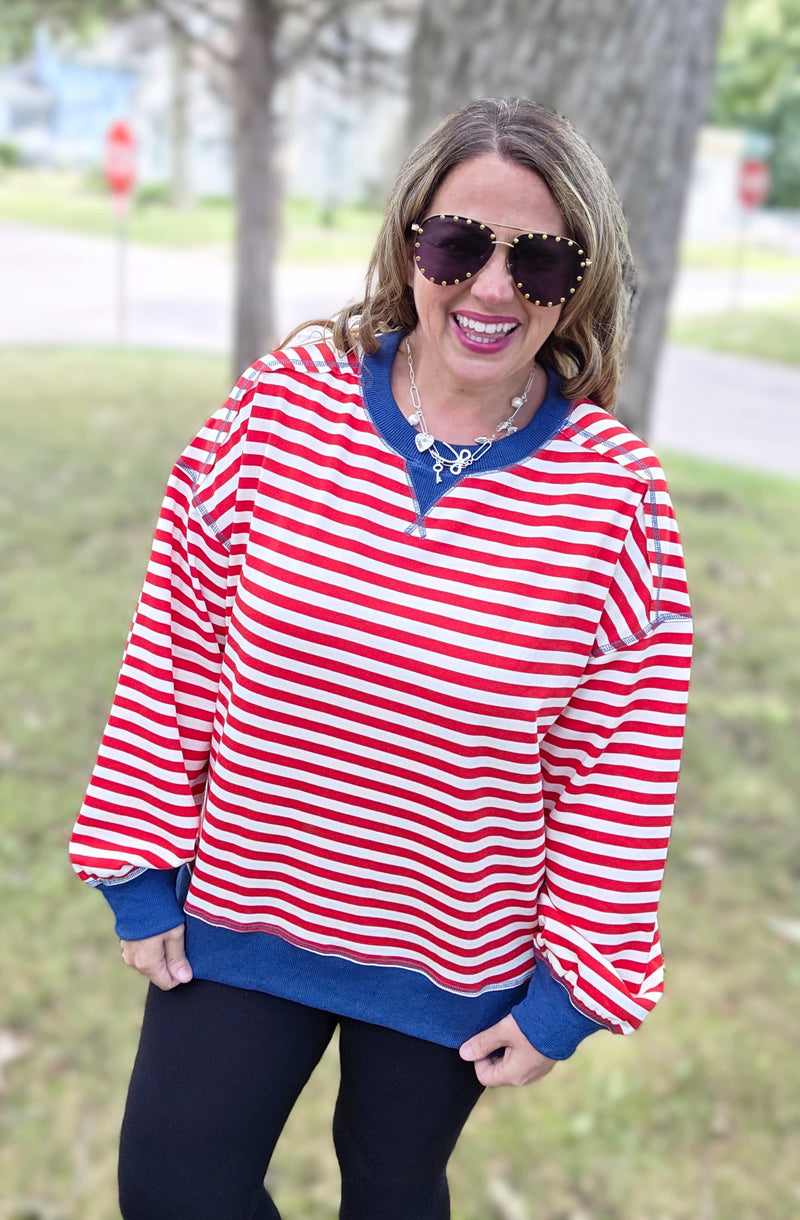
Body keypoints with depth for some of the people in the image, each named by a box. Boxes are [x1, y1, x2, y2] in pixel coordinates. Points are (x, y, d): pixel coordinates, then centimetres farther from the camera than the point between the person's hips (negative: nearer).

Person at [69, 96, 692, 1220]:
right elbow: (175, 647, -6)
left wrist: (572, 987, -5)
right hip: (237, 914, 1)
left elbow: (622, 766, -9)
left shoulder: (615, 493, -15)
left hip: (457, 960, 0)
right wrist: (138, 868, -3)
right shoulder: (286, 401, -13)